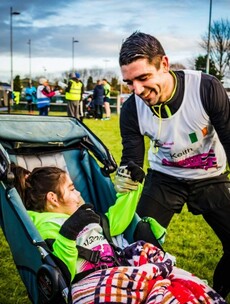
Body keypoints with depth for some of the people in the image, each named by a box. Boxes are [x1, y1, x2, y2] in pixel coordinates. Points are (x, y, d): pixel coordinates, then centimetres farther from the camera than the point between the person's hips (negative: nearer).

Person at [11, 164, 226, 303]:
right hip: (91, 284, -9)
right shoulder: (46, 225, -2)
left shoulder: (83, 217, 24)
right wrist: (67, 234, -29)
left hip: (117, 273, 9)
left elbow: (115, 223, 33)